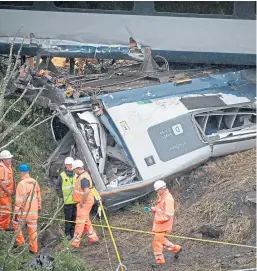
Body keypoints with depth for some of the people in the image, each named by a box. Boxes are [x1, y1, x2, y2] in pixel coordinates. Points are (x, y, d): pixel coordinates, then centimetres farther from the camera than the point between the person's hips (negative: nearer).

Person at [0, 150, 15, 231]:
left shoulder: (8, 165, 7)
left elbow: (11, 178, 18)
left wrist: (13, 189, 10)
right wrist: (8, 191, -19)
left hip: (8, 192, 10)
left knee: (8, 210, 17)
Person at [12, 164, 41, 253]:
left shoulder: (21, 184, -17)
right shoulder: (35, 182, 3)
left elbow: (19, 200, -17)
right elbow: (38, 195, 12)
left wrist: (16, 212, -12)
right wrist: (39, 207, 23)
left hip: (23, 210, -5)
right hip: (33, 211, 5)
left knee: (16, 223, 20)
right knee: (33, 229, 11)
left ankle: (20, 241, 20)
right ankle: (34, 248, 15)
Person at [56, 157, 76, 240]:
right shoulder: (62, 175, 0)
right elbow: (58, 187, 5)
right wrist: (62, 196, -4)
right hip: (67, 201, -3)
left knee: (74, 217, 7)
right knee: (68, 217, 0)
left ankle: (73, 232, 16)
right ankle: (68, 233, 8)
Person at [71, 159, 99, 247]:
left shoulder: (83, 178, -23)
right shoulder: (84, 175, 10)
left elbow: (87, 191, -35)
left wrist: (82, 202, -24)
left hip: (85, 203, -10)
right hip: (85, 203, 10)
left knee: (80, 222, -5)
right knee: (86, 221, 19)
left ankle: (75, 242, -1)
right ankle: (93, 238, 28)